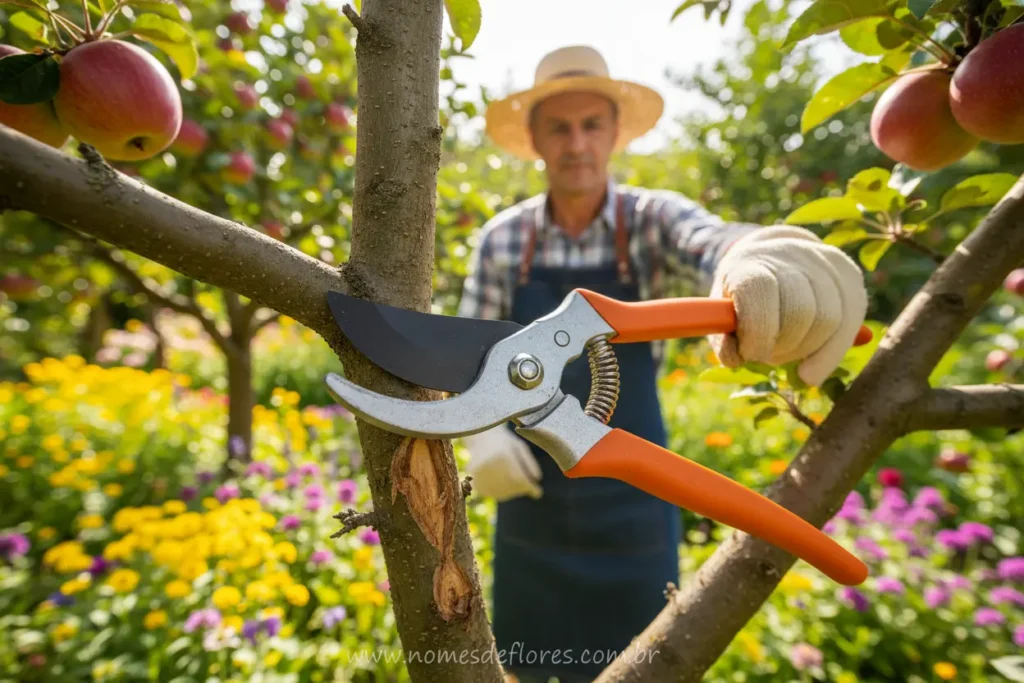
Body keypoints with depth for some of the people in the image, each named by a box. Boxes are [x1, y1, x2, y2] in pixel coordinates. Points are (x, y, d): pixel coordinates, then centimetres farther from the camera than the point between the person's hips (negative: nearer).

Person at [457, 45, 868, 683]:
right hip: (531, 490, 2)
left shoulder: (653, 218, -11)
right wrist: (482, 434, -19)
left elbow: (712, 243, -34)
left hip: (631, 497, -1)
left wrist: (759, 264, -58)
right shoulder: (502, 237, -5)